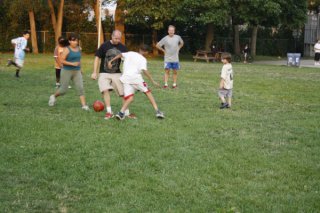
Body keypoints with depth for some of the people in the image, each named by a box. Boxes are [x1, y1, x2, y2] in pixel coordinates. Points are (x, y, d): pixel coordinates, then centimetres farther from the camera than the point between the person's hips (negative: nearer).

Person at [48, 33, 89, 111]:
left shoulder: (78, 49, 8)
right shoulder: (66, 50, -11)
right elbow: (61, 61, -16)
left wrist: (80, 68, 20)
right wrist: (72, 64, -23)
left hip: (77, 72, 5)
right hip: (67, 71, -5)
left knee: (80, 88, -11)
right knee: (63, 90, 5)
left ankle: (84, 105, -12)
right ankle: (53, 96, 34)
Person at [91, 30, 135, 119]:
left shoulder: (123, 48, -1)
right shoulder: (104, 46, -6)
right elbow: (97, 58, -1)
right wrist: (94, 72, -6)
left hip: (117, 73, 2)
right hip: (104, 73, -2)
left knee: (124, 92, -3)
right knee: (105, 90, -20)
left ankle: (127, 112, 11)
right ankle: (109, 112, -13)